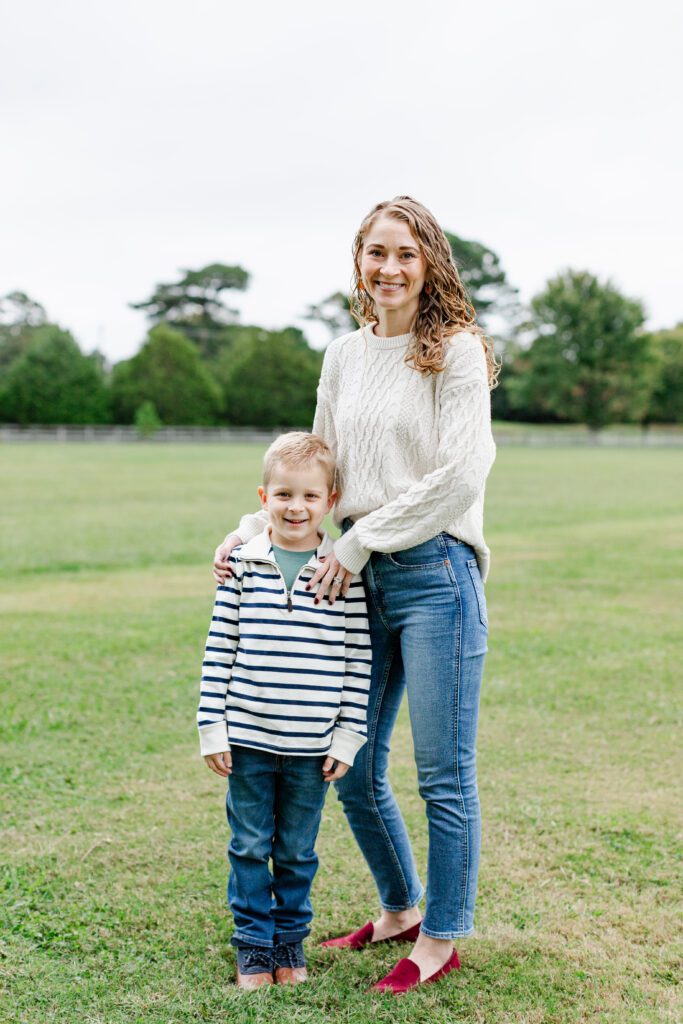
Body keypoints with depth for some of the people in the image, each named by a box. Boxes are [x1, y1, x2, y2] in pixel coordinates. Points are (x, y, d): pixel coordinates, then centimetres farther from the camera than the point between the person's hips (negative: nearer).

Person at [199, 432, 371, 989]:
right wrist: (212, 729, -1)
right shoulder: (243, 563, -1)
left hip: (311, 744, 0)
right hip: (247, 739, 1)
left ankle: (291, 942, 31)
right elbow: (220, 649, 2)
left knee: (297, 852, 12)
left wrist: (348, 737, -2)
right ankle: (254, 947, 25)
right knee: (250, 847, 10)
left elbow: (358, 660, 0)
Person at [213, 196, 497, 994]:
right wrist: (252, 529, 4)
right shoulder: (343, 358, 13)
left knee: (443, 772, 3)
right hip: (359, 578, 7)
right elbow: (319, 474, 19)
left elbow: (459, 472, -14)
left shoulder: (456, 350, -5)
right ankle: (399, 910, 35)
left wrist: (360, 542, -12)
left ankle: (441, 939, 20)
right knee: (353, 770, 14)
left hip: (434, 573, -6)